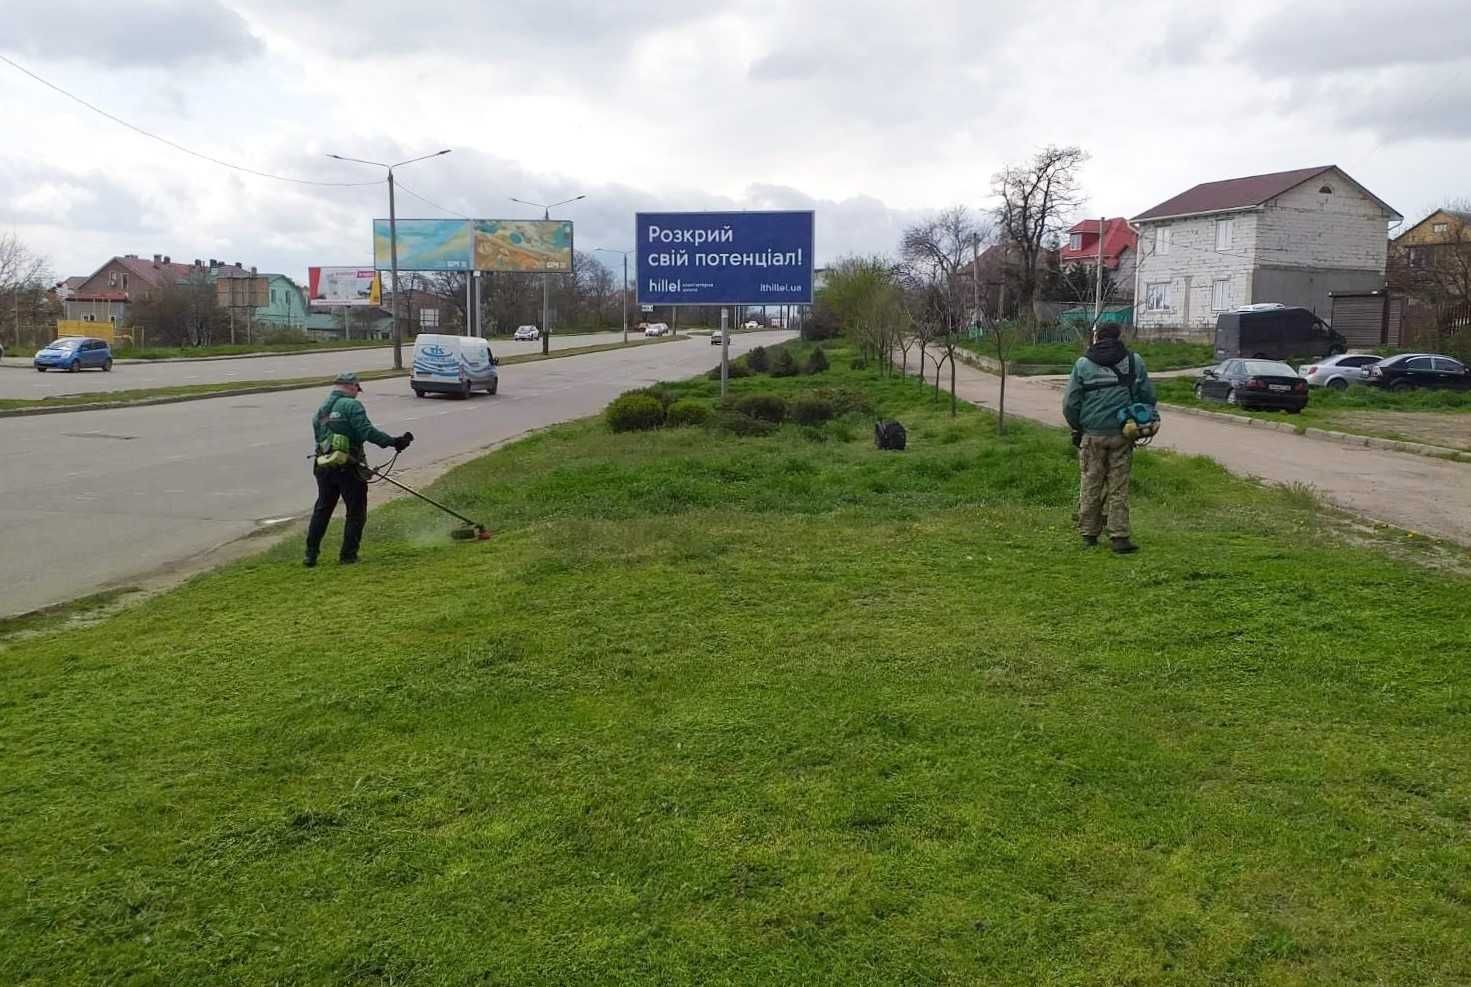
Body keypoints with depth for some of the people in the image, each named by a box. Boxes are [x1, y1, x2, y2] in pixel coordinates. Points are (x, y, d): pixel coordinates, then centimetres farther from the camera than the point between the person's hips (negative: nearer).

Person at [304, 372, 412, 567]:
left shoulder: (320, 411, 18)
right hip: (348, 468, -7)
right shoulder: (351, 405, -7)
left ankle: (310, 555, 16)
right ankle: (348, 555, 8)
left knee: (321, 510, 16)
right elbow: (367, 431, -20)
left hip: (323, 467, 7)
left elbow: (320, 439, 19)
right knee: (356, 513, 6)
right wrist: (394, 441, -18)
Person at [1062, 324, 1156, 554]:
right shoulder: (1134, 362, 1)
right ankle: (1119, 537, 3)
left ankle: (1089, 533, 17)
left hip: (1092, 434, 0)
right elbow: (1149, 397, 4)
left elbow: (1069, 403, -2)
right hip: (1121, 434, 0)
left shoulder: (1083, 364, -1)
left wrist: (1078, 427, 13)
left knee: (1091, 485, 10)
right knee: (1119, 487, 4)